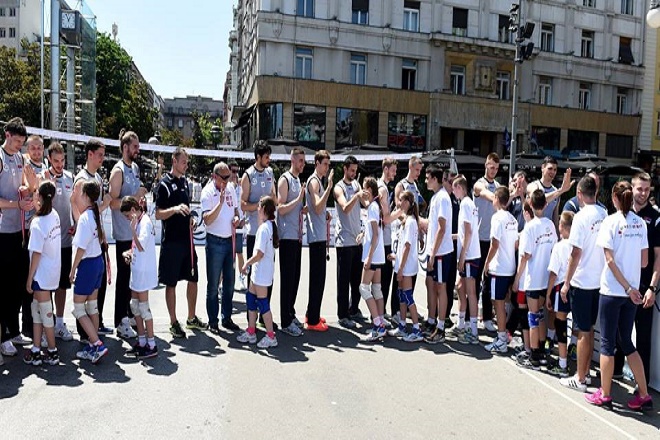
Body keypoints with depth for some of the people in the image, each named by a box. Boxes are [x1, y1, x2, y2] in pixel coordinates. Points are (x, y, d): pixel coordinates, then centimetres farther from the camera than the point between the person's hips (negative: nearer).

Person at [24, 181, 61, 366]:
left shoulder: (37, 223, -21)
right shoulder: (54, 215, -2)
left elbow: (36, 254, -17)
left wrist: (29, 279, -9)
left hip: (42, 274, -8)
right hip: (53, 272, 8)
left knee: (46, 314, 5)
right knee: (36, 310, 17)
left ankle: (52, 352, 17)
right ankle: (36, 351, 24)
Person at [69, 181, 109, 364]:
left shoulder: (85, 217, -18)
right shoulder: (96, 214, 6)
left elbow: (81, 247, -18)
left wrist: (73, 269, -10)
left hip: (87, 264, -9)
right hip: (98, 260, 9)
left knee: (78, 309, 0)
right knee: (92, 306, 14)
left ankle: (97, 345, -5)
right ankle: (92, 345, 21)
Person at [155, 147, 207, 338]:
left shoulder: (185, 181, 12)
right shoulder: (165, 183, -9)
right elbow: (158, 215, -12)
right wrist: (175, 209, -27)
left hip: (187, 239, 7)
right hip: (171, 241, -7)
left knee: (193, 279, 12)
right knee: (171, 283, 3)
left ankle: (191, 318, 27)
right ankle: (174, 323, 14)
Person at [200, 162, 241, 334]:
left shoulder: (231, 187, 6)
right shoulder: (208, 192, -12)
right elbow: (207, 220, -21)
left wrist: (236, 217, -1)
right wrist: (220, 202, -30)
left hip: (230, 240, 6)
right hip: (215, 242, -6)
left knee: (229, 283, 13)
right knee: (213, 285, 3)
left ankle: (227, 318, 24)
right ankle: (212, 321, 14)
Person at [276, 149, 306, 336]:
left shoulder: (298, 180, 17)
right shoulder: (285, 180, -8)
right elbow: (281, 209, -16)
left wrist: (305, 208, 4)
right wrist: (299, 199, -22)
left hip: (297, 236, 9)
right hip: (287, 236, -8)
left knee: (295, 277, 13)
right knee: (287, 278, -5)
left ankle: (291, 314, 25)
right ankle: (286, 322, 2)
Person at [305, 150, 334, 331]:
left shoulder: (319, 181, 19)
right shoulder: (314, 181, -11)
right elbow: (317, 208, -25)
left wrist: (326, 215, 11)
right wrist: (329, 187, -28)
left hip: (320, 236, 10)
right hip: (316, 236, -10)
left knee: (317, 277, 15)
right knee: (318, 277, -6)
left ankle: (311, 314, 25)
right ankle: (313, 321, 0)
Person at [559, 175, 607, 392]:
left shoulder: (582, 217, -16)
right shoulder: (606, 215, 2)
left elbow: (576, 253, -16)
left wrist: (566, 283, -8)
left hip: (582, 282, -6)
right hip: (599, 281, 6)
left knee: (583, 332, 2)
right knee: (589, 329, 16)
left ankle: (580, 379, 12)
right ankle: (584, 372, 27)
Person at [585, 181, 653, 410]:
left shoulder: (611, 221, -10)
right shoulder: (641, 223, 5)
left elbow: (610, 260, -15)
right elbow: (644, 261, 8)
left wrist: (628, 288, -10)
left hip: (612, 290, -5)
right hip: (631, 291, 5)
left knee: (607, 342, 4)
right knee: (626, 342, 15)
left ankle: (604, 395, 13)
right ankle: (644, 395, 17)